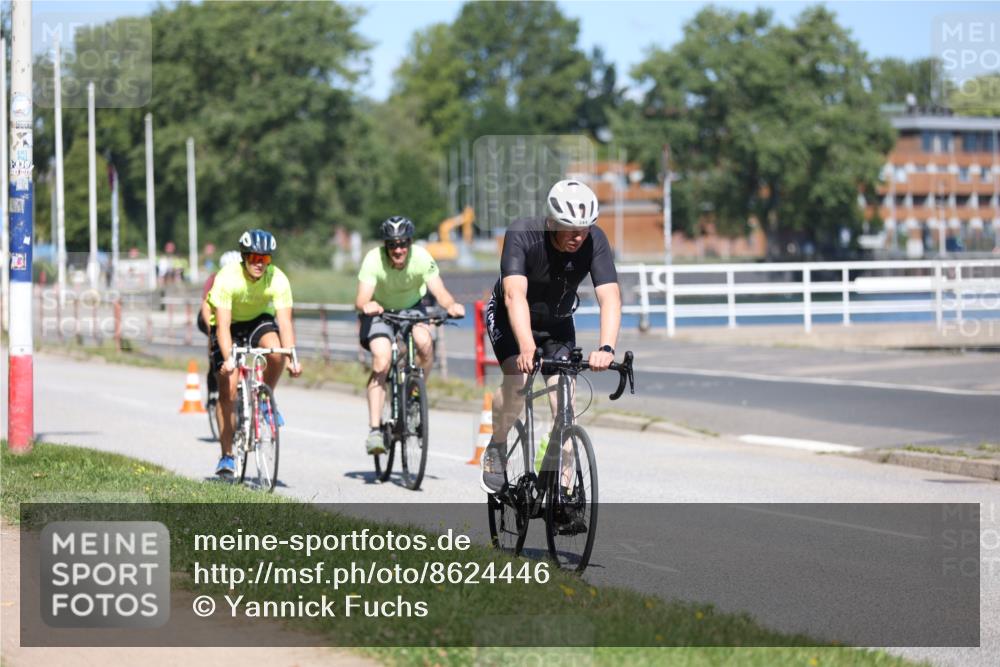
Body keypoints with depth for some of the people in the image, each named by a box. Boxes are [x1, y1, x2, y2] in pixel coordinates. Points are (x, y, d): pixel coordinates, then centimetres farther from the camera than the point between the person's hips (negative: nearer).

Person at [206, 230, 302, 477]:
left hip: (259, 319, 2)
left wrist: (292, 358, -41)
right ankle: (227, 456, 0)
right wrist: (228, 359, -48)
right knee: (227, 391, -10)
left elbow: (285, 322, -28)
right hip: (230, 324, -2)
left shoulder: (278, 280, -25)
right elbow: (223, 325, -35)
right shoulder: (227, 279, -30)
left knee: (276, 352, -32)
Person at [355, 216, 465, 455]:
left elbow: (440, 292, -31)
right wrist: (366, 306, -63)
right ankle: (374, 429, -23)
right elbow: (361, 299, -39)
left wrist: (451, 305, -53)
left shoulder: (422, 258, -24)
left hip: (411, 308, 2)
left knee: (425, 342, -30)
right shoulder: (374, 260, -29)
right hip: (380, 312, -2)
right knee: (382, 359, -25)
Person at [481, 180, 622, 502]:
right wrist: (527, 348, -59)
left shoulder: (595, 241, -26)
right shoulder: (522, 235, -33)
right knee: (516, 381, -26)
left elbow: (610, 297, -35)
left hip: (557, 323, 2)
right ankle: (496, 448, 1)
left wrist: (606, 349, -52)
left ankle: (562, 484, -4)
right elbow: (515, 295, -44)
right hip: (510, 318, -2)